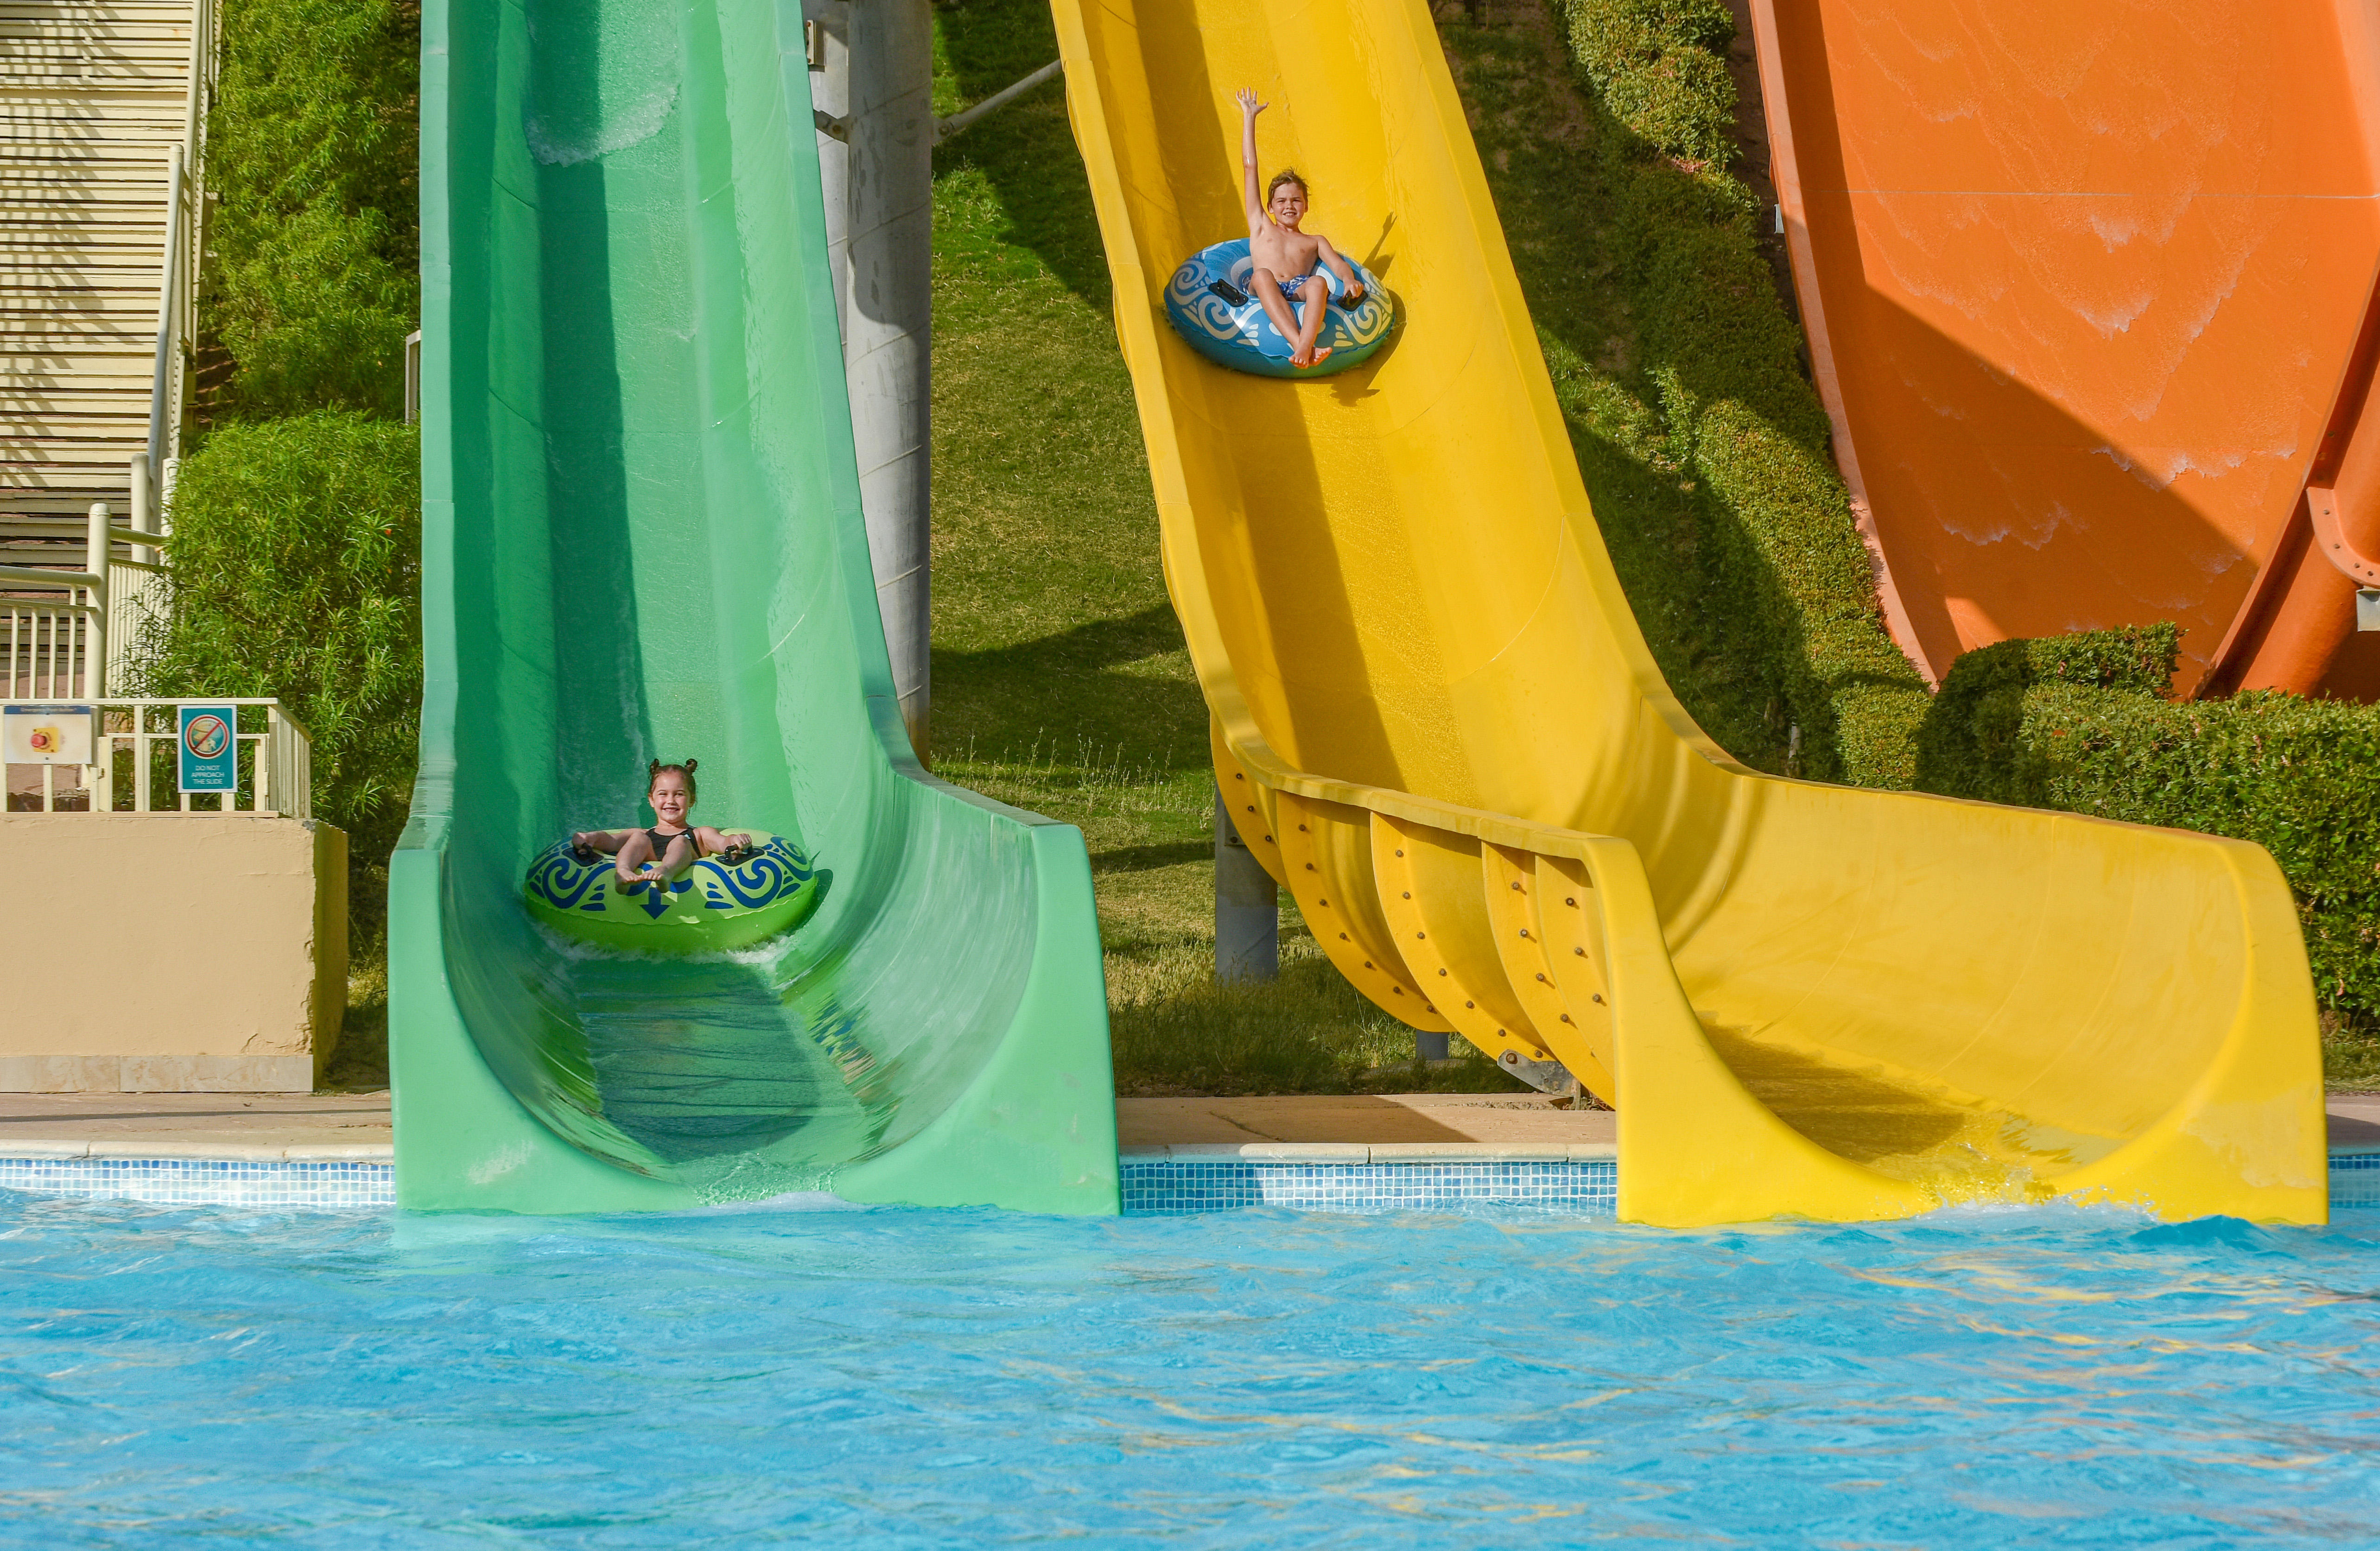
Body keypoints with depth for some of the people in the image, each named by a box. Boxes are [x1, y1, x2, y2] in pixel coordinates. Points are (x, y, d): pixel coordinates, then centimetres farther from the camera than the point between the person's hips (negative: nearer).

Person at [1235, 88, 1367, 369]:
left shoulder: (1314, 241, 33)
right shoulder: (1261, 228, 31)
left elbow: (1338, 263, 13)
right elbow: (1249, 168, 32)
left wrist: (1350, 280, -13)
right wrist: (1248, 117, 35)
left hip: (1300, 292, 1)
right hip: (1264, 294, -1)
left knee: (1318, 282, -34)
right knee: (1262, 275, -37)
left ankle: (1305, 347, -63)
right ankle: (1301, 346, -58)